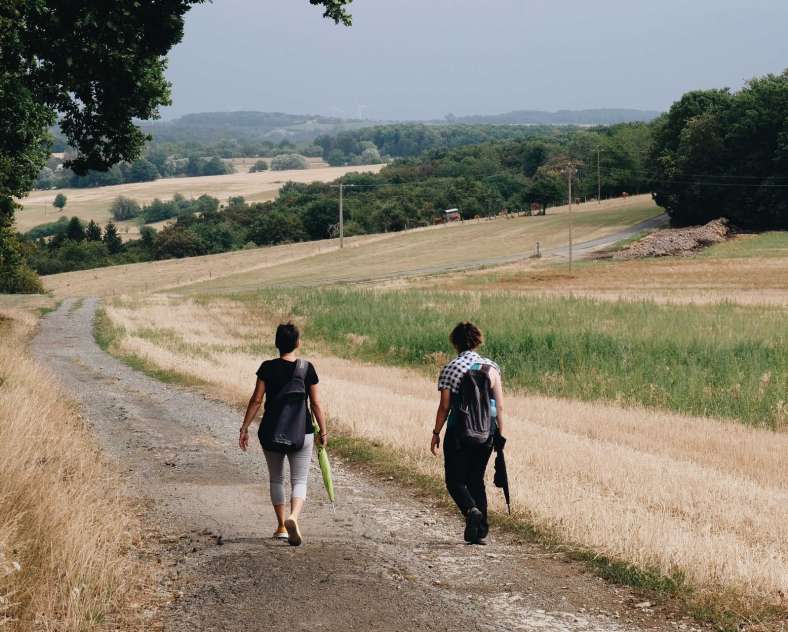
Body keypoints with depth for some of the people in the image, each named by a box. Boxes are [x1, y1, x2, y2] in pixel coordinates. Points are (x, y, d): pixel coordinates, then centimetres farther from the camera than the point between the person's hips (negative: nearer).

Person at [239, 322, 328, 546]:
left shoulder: (268, 368, -6)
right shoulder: (307, 369, -5)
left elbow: (256, 400, -8)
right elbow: (316, 404, -3)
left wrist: (244, 428, -1)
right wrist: (323, 431, 7)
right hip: (301, 433, -1)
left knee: (276, 479, 18)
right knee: (299, 481, 3)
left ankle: (281, 527, 21)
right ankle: (293, 517, -24)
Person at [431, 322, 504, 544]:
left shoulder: (450, 369, -8)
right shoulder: (491, 367, 1)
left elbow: (444, 407, -8)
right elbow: (500, 406, 1)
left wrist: (436, 433, 2)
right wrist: (501, 433, 9)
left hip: (458, 433, -4)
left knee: (455, 480, 8)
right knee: (477, 480, 15)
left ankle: (471, 510, -20)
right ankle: (479, 531, 11)